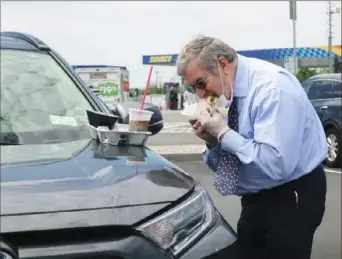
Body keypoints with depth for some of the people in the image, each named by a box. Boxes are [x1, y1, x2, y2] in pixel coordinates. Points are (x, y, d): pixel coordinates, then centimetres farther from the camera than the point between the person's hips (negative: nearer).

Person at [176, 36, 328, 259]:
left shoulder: (272, 88, -23)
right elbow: (223, 163, 9)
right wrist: (212, 140, -12)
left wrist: (224, 133, -25)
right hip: (255, 198, 8)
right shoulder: (229, 90, 2)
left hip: (291, 199, -8)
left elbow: (275, 164, -31)